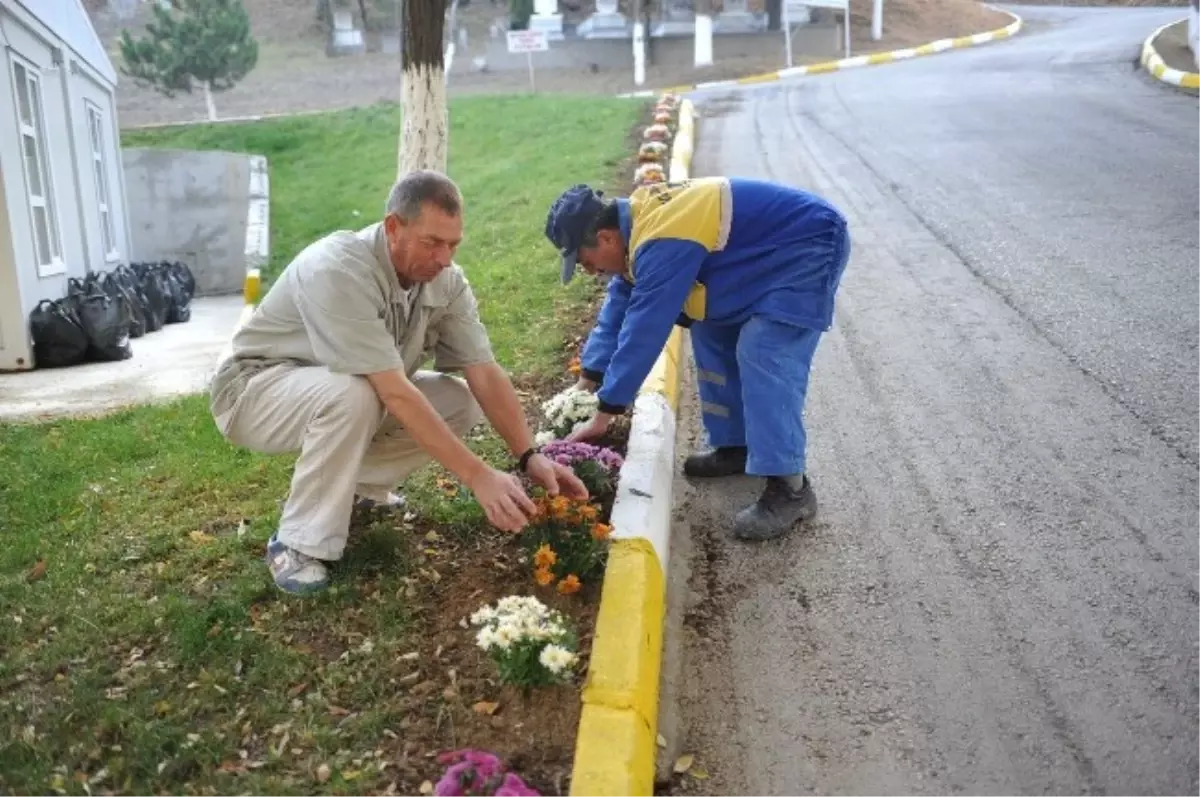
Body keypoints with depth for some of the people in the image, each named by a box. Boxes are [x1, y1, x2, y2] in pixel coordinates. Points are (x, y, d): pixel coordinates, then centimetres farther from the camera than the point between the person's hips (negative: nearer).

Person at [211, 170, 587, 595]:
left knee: (460, 402, -11)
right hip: (256, 388, -6)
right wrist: (477, 476, -40)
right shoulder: (338, 271, -35)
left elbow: (486, 374, -14)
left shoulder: (445, 280, -14)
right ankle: (298, 543, -19)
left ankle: (355, 485, 9)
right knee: (352, 395, -38)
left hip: (343, 390, 7)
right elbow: (395, 392, -39)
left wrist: (529, 457, -24)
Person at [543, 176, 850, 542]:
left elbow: (643, 330, -29)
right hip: (769, 255, 10)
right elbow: (619, 305, 10)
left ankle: (789, 488, -15)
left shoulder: (661, 244, -31)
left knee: (763, 357, -20)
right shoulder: (638, 221, 1)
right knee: (713, 336, 13)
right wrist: (588, 380, 11)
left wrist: (605, 413, -22)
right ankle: (735, 445, 22)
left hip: (808, 248, -10)